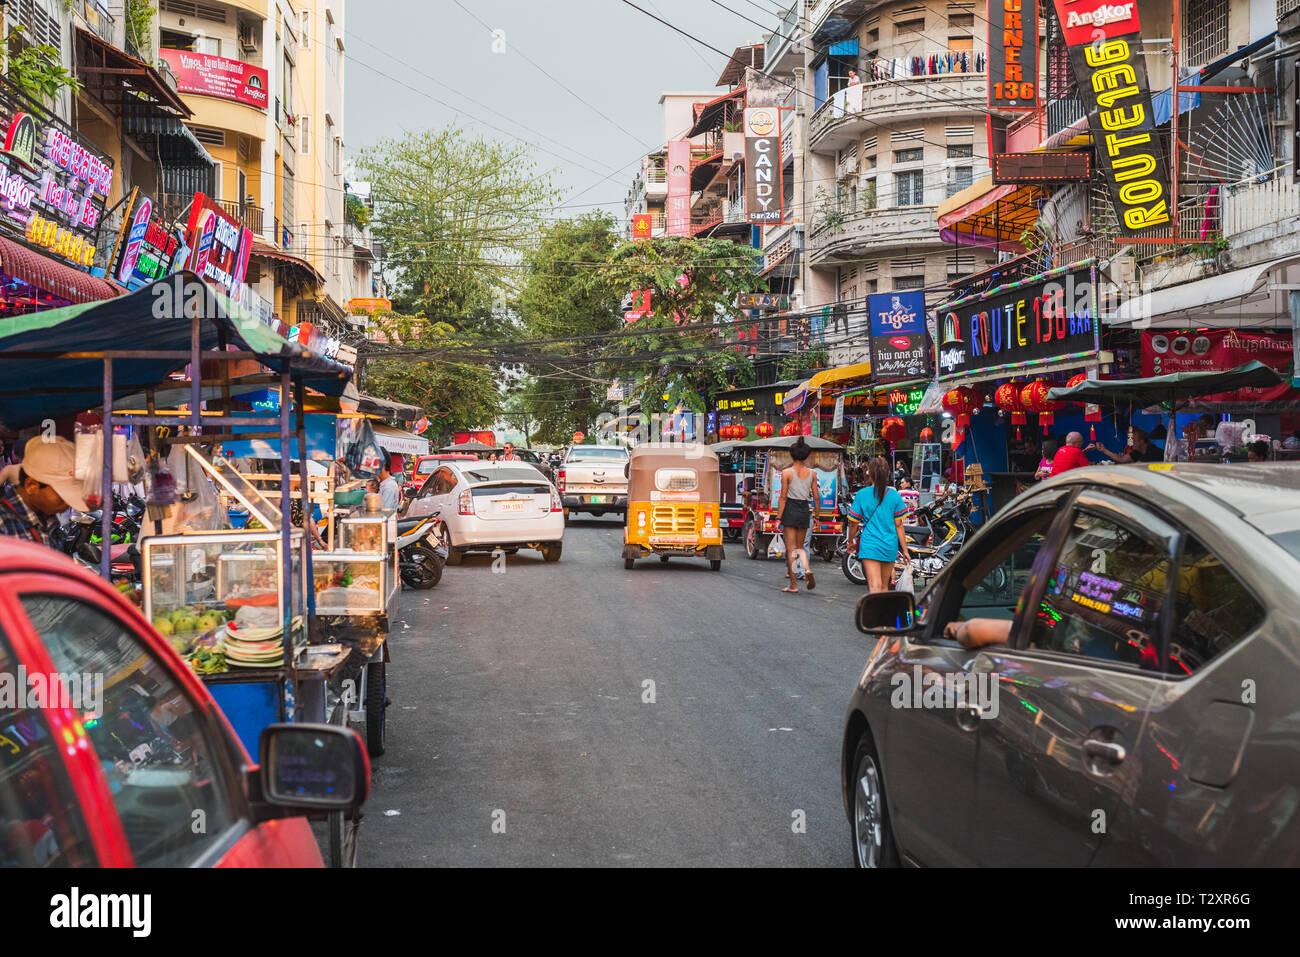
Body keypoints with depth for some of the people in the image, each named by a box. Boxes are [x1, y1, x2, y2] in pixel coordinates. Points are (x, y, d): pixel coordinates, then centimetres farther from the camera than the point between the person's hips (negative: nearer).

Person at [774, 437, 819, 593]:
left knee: (791, 548, 2)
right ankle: (807, 569, -12)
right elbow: (816, 496, 4)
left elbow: (783, 497, -9)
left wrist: (778, 517, -6)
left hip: (790, 510, -3)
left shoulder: (787, 473, -7)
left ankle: (794, 584, 1)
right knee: (800, 546, 17)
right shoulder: (812, 473, 3)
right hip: (805, 510, 3)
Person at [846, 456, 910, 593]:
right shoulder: (894, 495, -1)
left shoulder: (862, 494, -5)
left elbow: (854, 523, 1)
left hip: (869, 545, -3)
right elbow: (899, 525, 0)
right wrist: (905, 550, 7)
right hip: (890, 546, 3)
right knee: (884, 585, 17)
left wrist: (851, 542, 17)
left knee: (875, 585, -12)